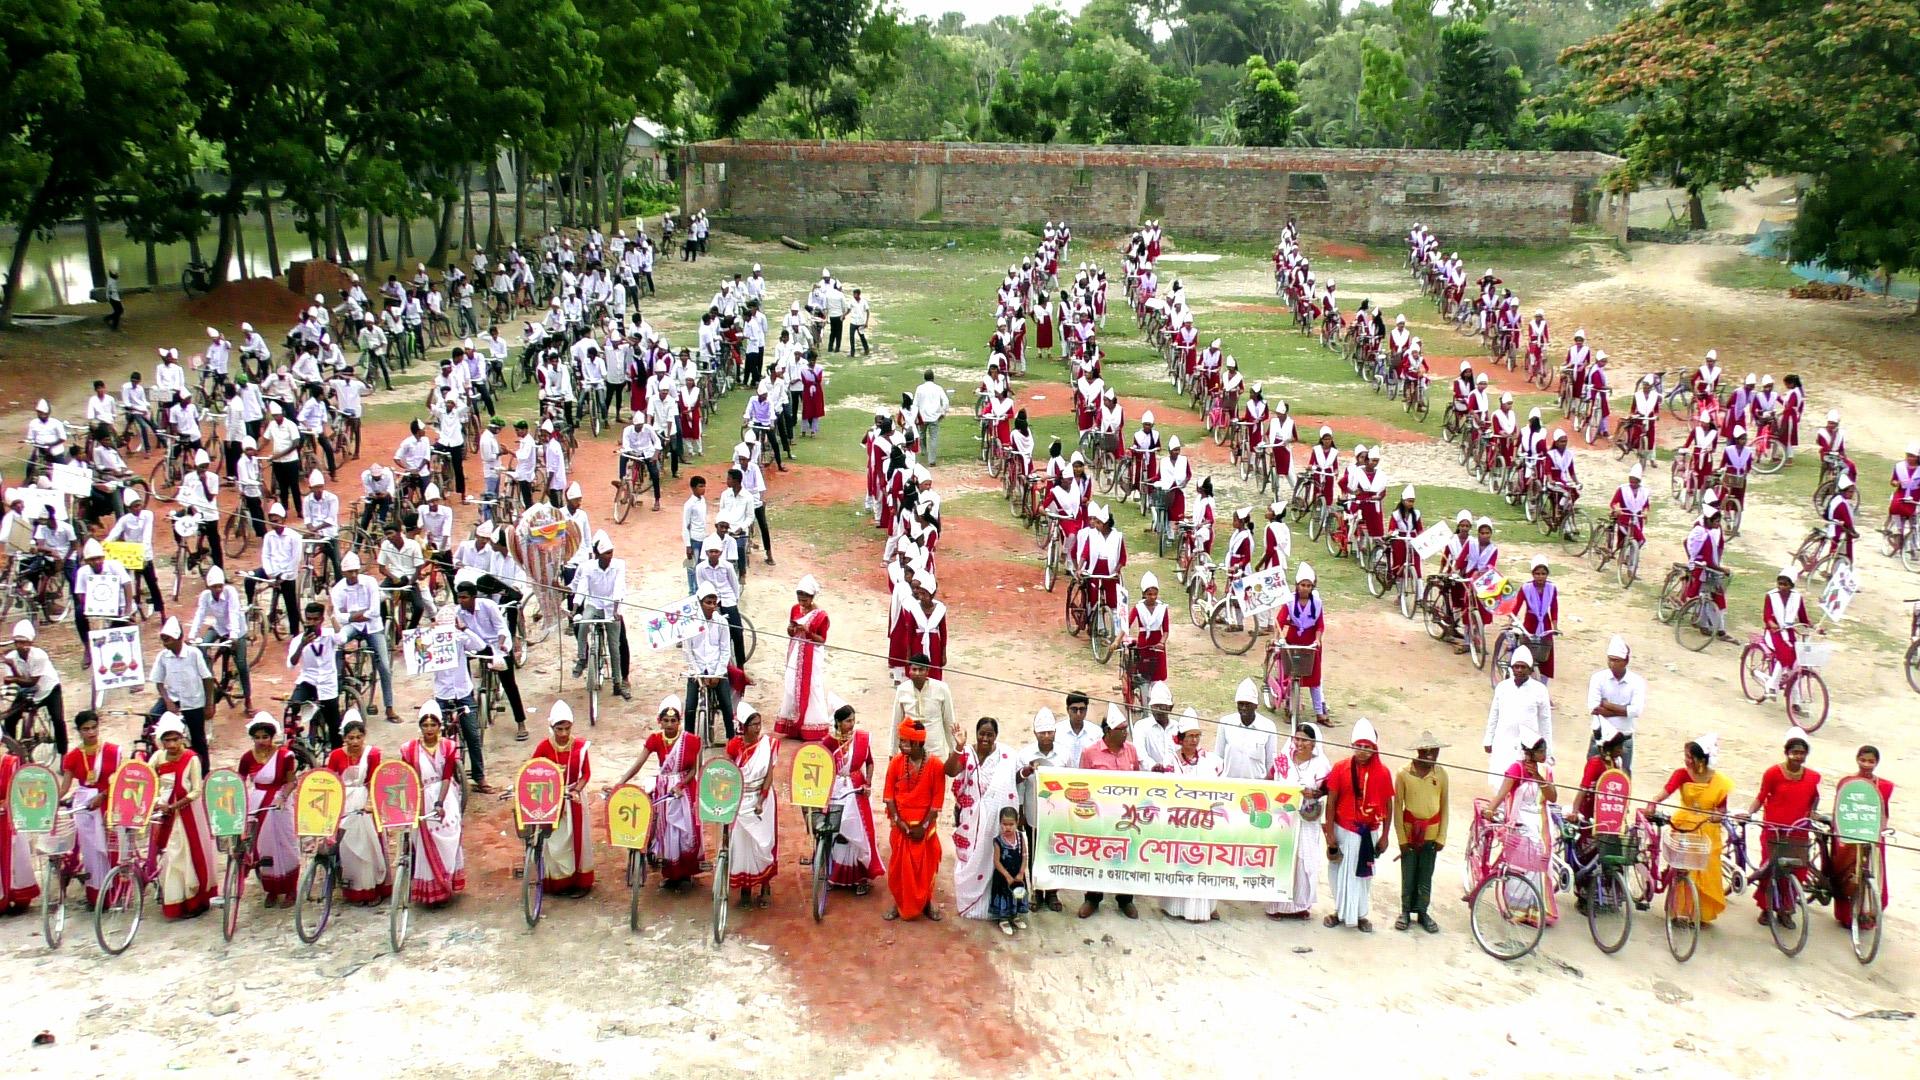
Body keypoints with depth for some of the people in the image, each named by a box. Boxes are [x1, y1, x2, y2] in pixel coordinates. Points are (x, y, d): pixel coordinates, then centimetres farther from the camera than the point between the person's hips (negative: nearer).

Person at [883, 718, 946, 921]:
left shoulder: (936, 765, -12)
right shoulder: (896, 763, -6)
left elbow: (937, 800, -9)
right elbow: (888, 794, -2)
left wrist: (924, 826, -13)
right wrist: (897, 820, -11)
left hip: (925, 826, -1)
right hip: (901, 825, 1)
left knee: (926, 866, 7)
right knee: (899, 866, 6)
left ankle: (926, 903, 24)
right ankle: (899, 904, 21)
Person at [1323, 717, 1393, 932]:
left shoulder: (1382, 772, -7)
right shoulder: (1341, 768, -9)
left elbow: (1388, 804, 1)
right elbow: (1331, 802, -5)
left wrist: (1384, 835, 2)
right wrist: (1329, 834, -6)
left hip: (1369, 831, 0)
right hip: (1343, 829, 0)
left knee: (1363, 873, 11)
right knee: (1341, 871, 10)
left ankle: (1361, 915, 24)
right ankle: (1340, 911, 26)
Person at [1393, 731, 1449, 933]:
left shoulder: (1441, 774, -3)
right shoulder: (1403, 774, -10)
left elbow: (1444, 807, 4)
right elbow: (1397, 807, -5)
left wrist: (1441, 837, 1)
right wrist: (1402, 838, -7)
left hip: (1431, 834, 2)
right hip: (1410, 832, -2)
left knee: (1426, 876, 9)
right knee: (1408, 876, 4)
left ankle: (1422, 912, 21)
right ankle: (1406, 912, 19)